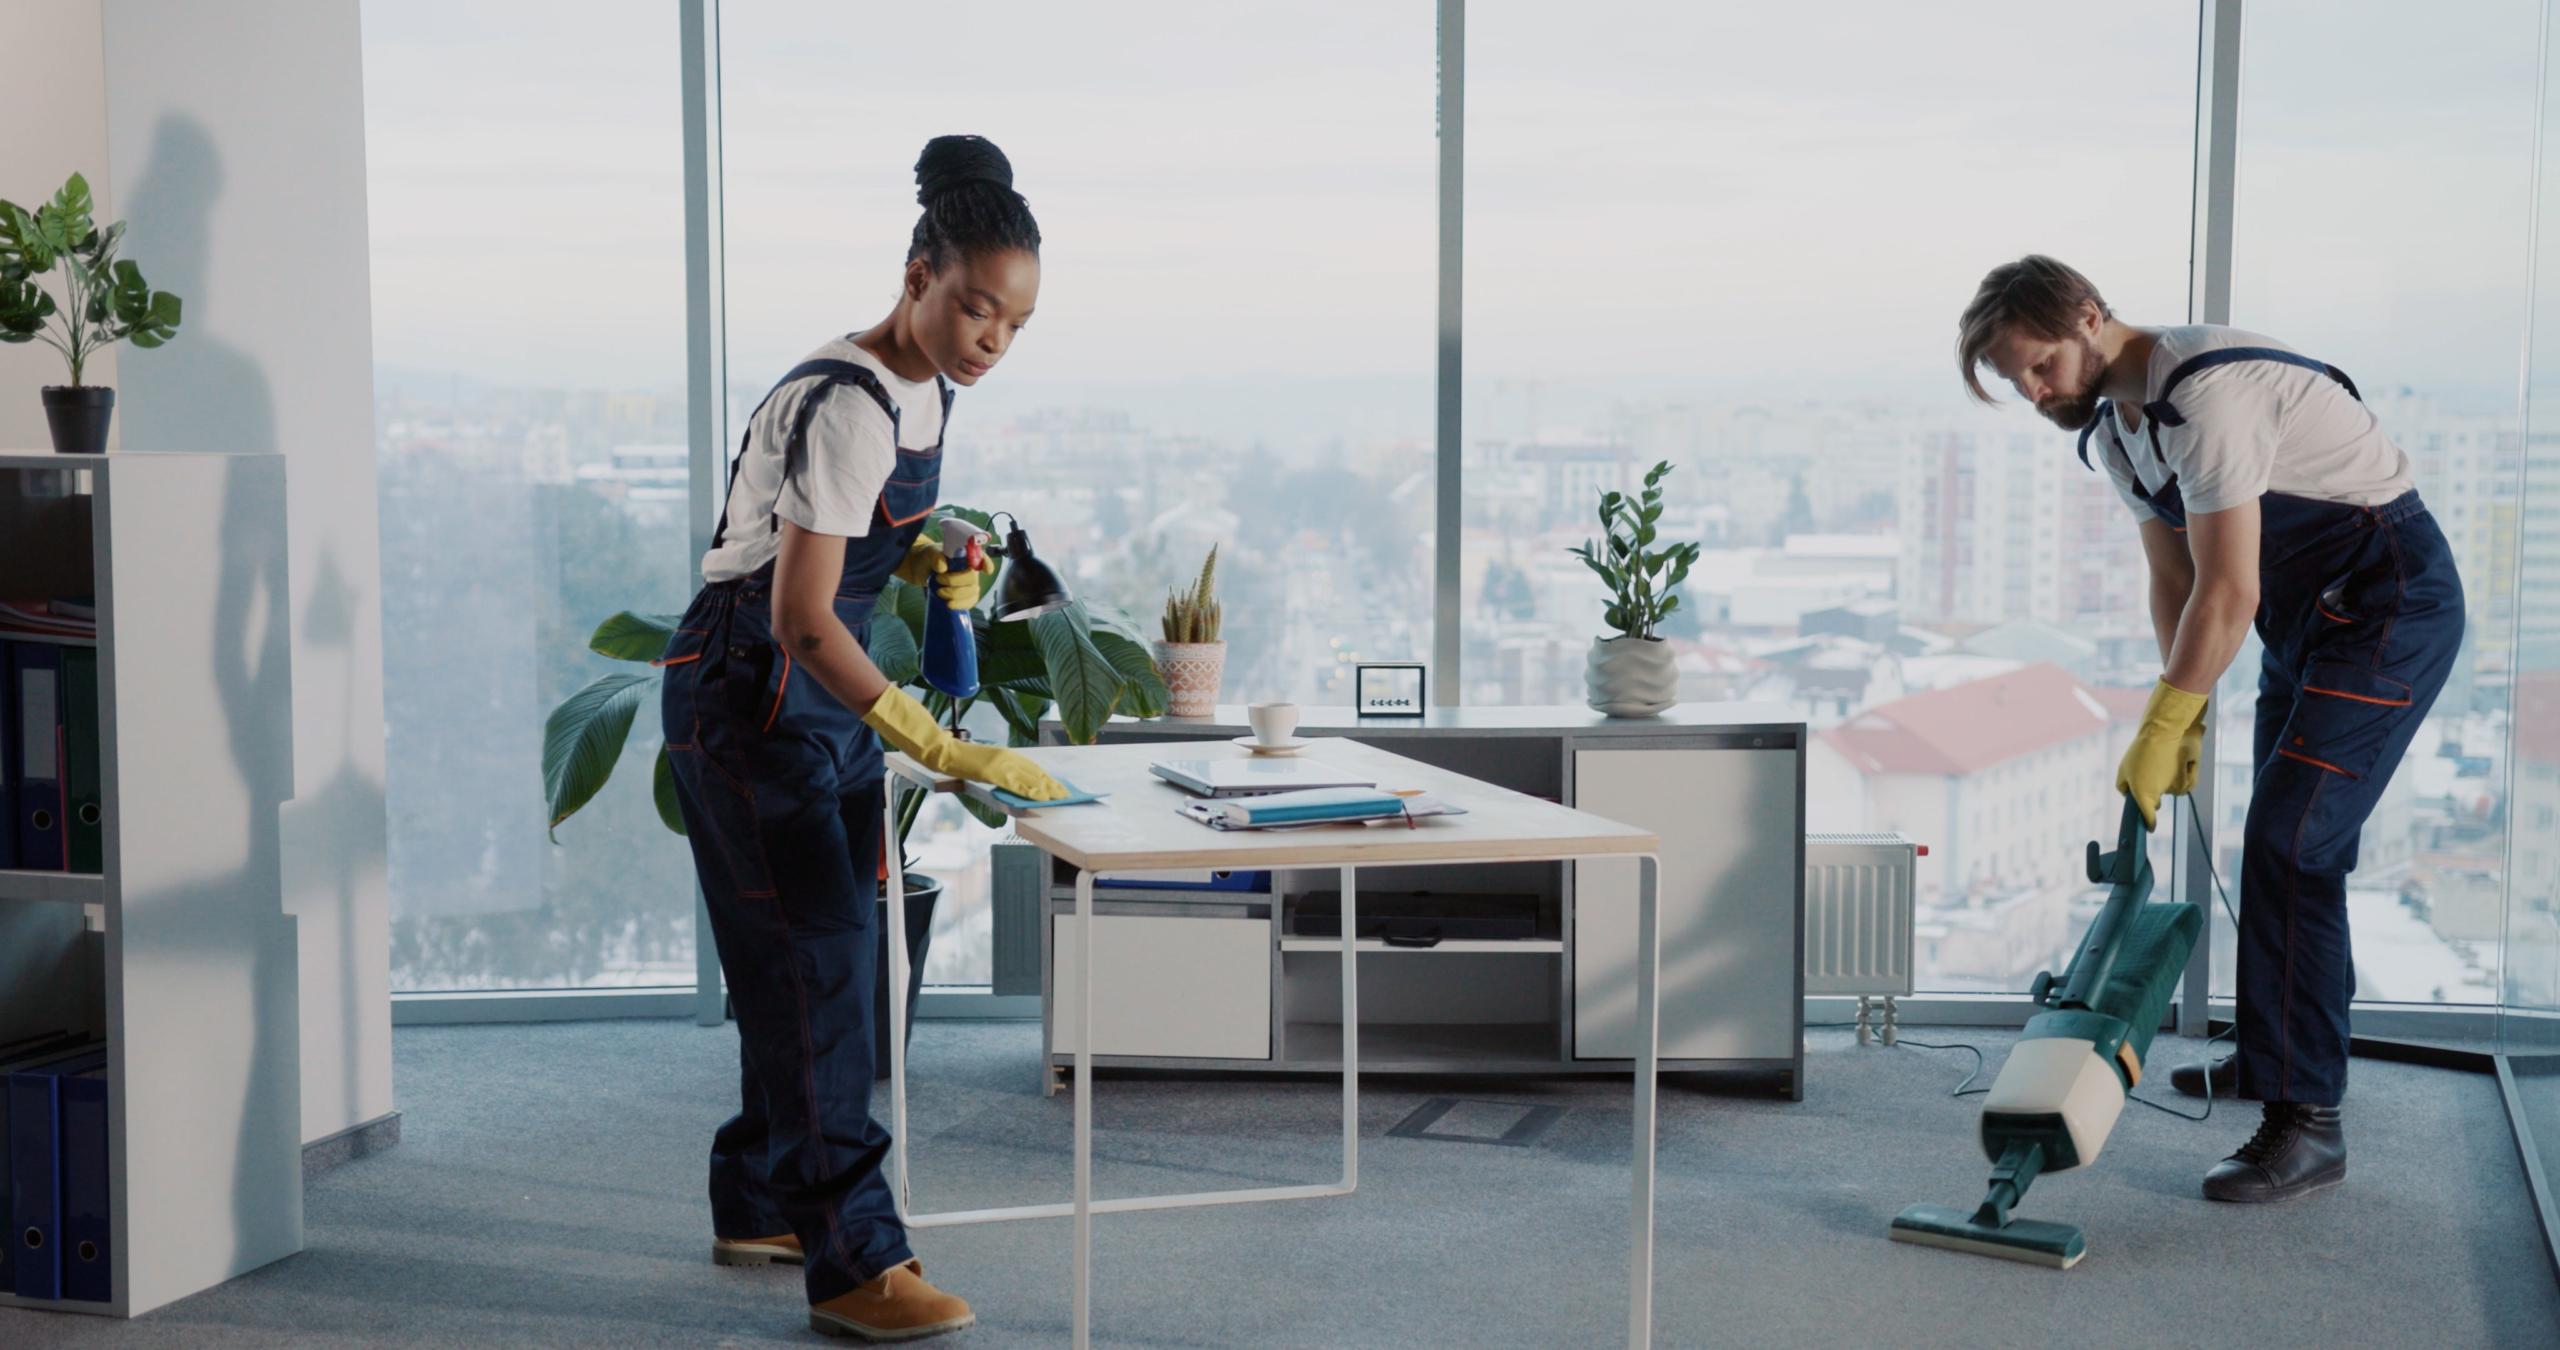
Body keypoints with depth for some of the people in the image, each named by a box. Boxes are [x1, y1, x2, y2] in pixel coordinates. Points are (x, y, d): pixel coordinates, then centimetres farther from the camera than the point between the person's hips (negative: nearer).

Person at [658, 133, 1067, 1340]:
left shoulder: (926, 394, 3)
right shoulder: (846, 405, -25)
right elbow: (801, 616, -30)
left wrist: (936, 563, -3)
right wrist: (941, 749, -35)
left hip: (824, 684, 9)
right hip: (744, 687, -9)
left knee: (830, 949, 13)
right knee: (814, 956, -11)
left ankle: (758, 1206, 28)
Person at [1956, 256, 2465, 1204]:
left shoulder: (2206, 390, -27)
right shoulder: (2112, 422, 5)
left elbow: (2228, 594, -27)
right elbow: (2173, 582, 9)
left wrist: (2158, 733, -21)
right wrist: (2181, 719, 1)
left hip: (2391, 601, -10)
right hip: (2309, 613, 10)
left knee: (2290, 845, -17)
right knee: (2283, 841, 19)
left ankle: (2306, 1124, -15)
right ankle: (2276, 1055, 37)